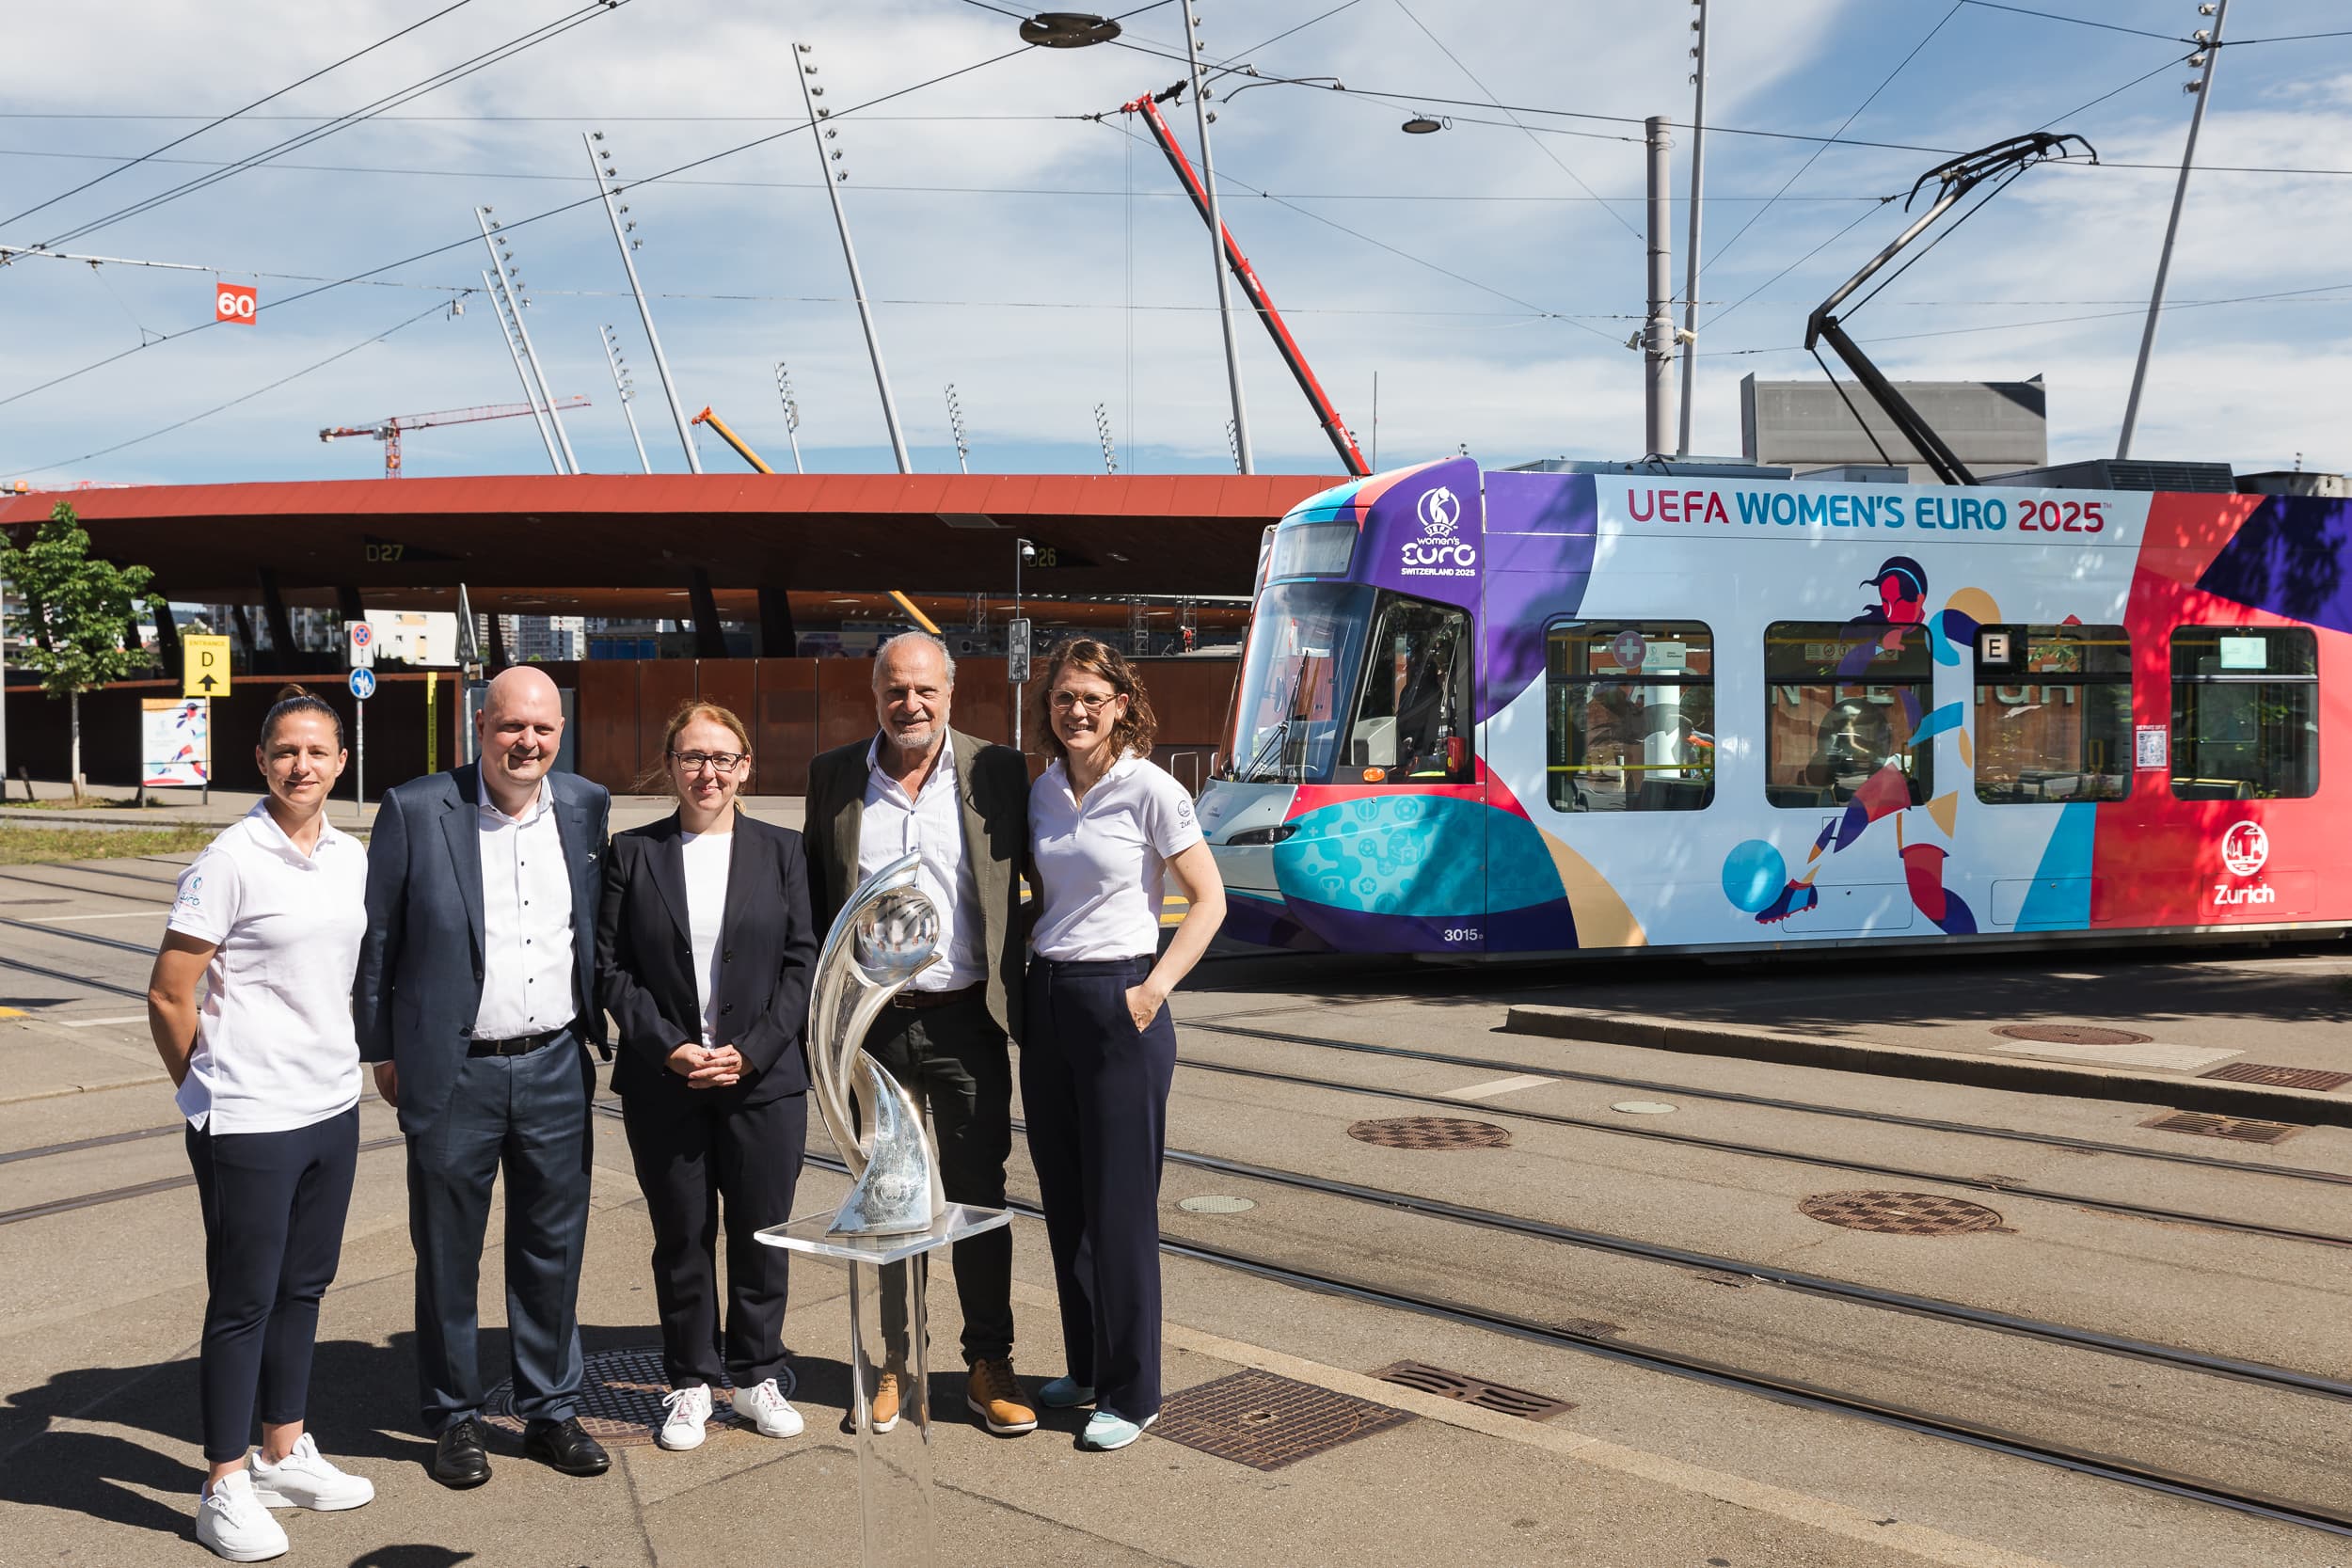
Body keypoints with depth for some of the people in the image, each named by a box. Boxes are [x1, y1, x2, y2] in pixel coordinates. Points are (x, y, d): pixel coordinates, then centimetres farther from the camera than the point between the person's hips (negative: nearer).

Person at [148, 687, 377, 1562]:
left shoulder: (351, 858, 6)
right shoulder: (230, 861, -13)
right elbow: (168, 999, -9)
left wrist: (353, 1063, 15)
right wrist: (206, 1090, 1)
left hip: (332, 1106, 6)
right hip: (249, 1121, -6)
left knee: (302, 1287, 16)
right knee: (243, 1301, 4)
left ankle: (283, 1455, 31)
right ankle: (225, 1489, 17)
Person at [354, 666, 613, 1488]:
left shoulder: (586, 806, 3)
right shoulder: (416, 810, -8)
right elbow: (376, 938, -1)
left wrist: (597, 1024, 11)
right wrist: (381, 1049, 0)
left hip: (556, 1068, 3)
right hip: (452, 1074, -3)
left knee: (554, 1249, 12)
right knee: (447, 1253, 10)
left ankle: (550, 1410, 27)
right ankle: (455, 1417, 26)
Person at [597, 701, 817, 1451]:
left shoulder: (781, 850, 4)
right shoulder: (633, 853, 3)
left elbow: (803, 962, 1)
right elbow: (611, 967, 0)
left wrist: (751, 1049, -9)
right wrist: (669, 1048, -10)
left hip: (764, 1077, 0)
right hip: (663, 1081, 0)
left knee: (761, 1234, 8)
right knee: (681, 1239, 8)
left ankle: (758, 1375, 25)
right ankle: (691, 1382, 24)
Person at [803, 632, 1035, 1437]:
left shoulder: (997, 772, -1)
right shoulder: (832, 776, 4)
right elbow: (813, 895, 9)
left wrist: (1018, 997, -3)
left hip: (965, 1021, -1)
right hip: (871, 1023, 2)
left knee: (978, 1196, 7)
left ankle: (989, 1364, 21)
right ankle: (892, 1362, 26)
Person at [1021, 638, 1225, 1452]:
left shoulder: (1150, 790, -9)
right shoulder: (1041, 792, 9)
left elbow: (1208, 901, -8)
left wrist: (1154, 989, -14)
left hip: (1119, 1001, -6)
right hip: (1046, 999, 6)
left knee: (1119, 1206, -1)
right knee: (1063, 1200, 12)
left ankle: (1131, 1392, 12)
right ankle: (1086, 1369, 27)